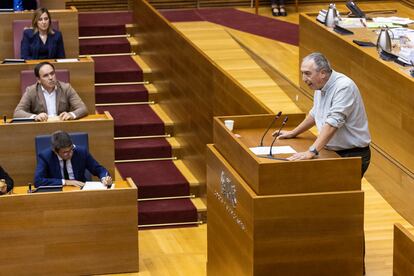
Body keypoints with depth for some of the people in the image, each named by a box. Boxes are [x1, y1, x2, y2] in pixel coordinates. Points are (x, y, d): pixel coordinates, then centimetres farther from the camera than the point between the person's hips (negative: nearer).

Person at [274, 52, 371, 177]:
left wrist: (311, 152, -36)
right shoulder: (320, 87, 8)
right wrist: (293, 133, 33)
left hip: (353, 155, -8)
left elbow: (332, 124, -30)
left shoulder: (344, 87, -20)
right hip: (332, 152, 8)